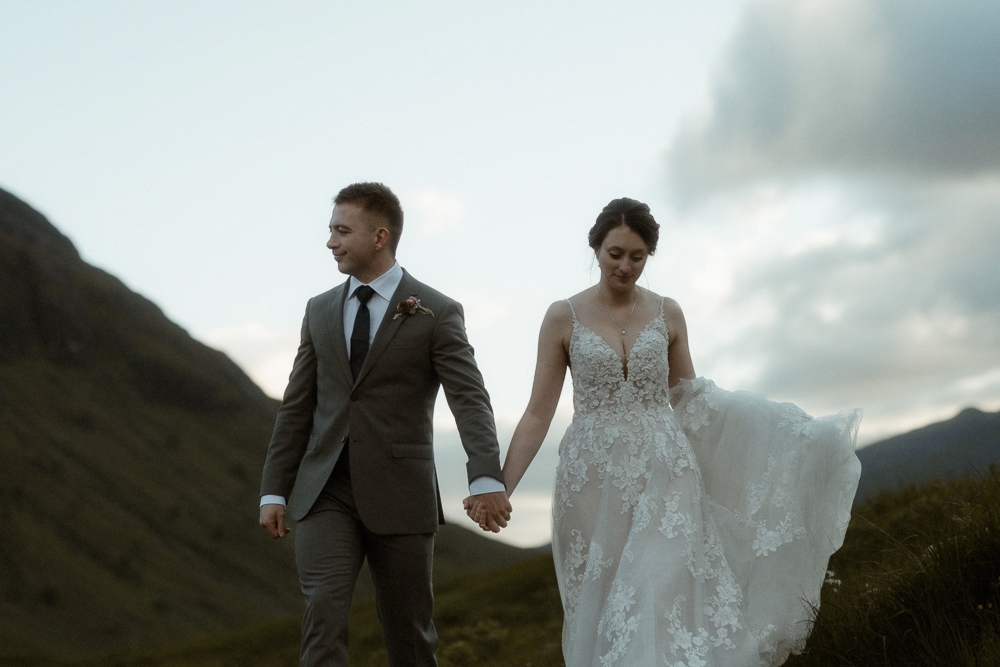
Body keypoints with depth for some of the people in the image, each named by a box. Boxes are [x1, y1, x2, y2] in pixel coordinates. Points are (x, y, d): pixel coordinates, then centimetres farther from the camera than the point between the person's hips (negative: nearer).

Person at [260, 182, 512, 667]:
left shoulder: (437, 313, -3)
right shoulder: (320, 310, 11)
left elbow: (470, 400, -15)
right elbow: (296, 407, 13)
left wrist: (487, 479, -31)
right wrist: (274, 491, 7)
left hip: (399, 497, -3)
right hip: (325, 495, 3)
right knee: (322, 614, -13)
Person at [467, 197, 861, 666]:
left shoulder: (667, 315, 7)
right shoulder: (563, 317, 1)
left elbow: (688, 402, 13)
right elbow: (538, 413, 0)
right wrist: (499, 488, -9)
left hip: (662, 475, 1)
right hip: (594, 481, -1)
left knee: (666, 600, -10)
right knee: (602, 611, 1)